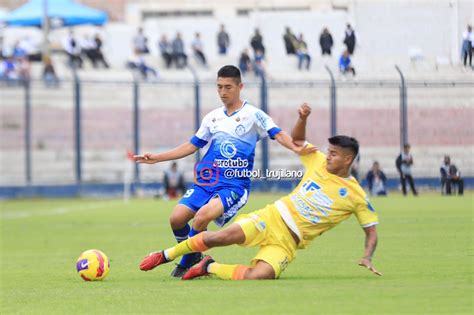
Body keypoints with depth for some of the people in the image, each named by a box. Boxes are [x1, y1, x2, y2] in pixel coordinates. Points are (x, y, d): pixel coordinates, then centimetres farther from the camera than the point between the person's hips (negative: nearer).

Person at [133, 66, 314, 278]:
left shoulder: (252, 115, 0)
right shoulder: (213, 117, 15)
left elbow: (277, 134, -8)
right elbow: (192, 146, 22)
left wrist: (296, 148, -29)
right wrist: (157, 158, 18)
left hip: (235, 184, -5)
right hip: (206, 180, 5)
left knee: (203, 216, -29)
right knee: (177, 218, -13)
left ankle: (186, 263, -8)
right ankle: (193, 256, 15)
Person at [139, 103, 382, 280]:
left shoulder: (356, 196, -1)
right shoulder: (319, 162, 7)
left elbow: (371, 231, 5)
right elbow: (296, 140, 20)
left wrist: (367, 257, -12)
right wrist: (303, 119, -1)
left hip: (287, 242, -2)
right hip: (272, 218, 2)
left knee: (257, 277, -30)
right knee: (223, 236, -26)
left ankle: (210, 268, -1)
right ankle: (165, 256, -8)